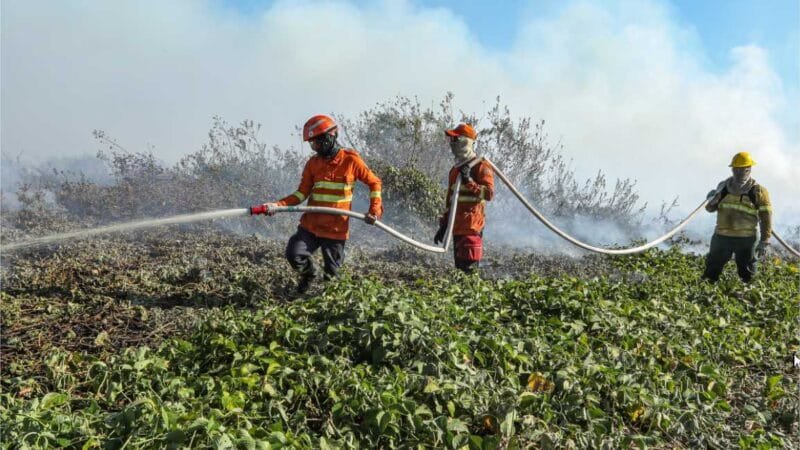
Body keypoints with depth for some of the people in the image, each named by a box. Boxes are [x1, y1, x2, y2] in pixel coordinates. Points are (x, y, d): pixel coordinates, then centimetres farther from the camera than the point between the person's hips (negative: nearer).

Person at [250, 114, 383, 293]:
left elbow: (374, 183, 4)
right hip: (310, 224, 3)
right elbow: (301, 194, 1)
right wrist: (277, 205, -13)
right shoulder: (313, 163, 4)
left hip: (337, 229, -3)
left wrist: (374, 210, -5)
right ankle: (308, 274, 18)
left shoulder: (351, 159, -6)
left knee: (331, 274, 4)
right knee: (294, 255, -16)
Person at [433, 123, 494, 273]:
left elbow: (489, 193, -17)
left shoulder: (481, 166, -5)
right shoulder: (455, 170, 21)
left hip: (472, 225, -8)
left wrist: (469, 181, -22)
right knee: (459, 266, 11)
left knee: (469, 267, -12)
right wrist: (443, 226, 22)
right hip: (457, 226, 9)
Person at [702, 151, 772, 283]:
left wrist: (764, 241, -7)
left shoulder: (758, 191, -4)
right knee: (711, 271, 9)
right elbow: (710, 208, 12)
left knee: (747, 275, 9)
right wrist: (712, 201, -11)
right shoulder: (723, 186, 5)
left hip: (746, 239, -3)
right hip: (722, 237, 3)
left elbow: (765, 217, -3)